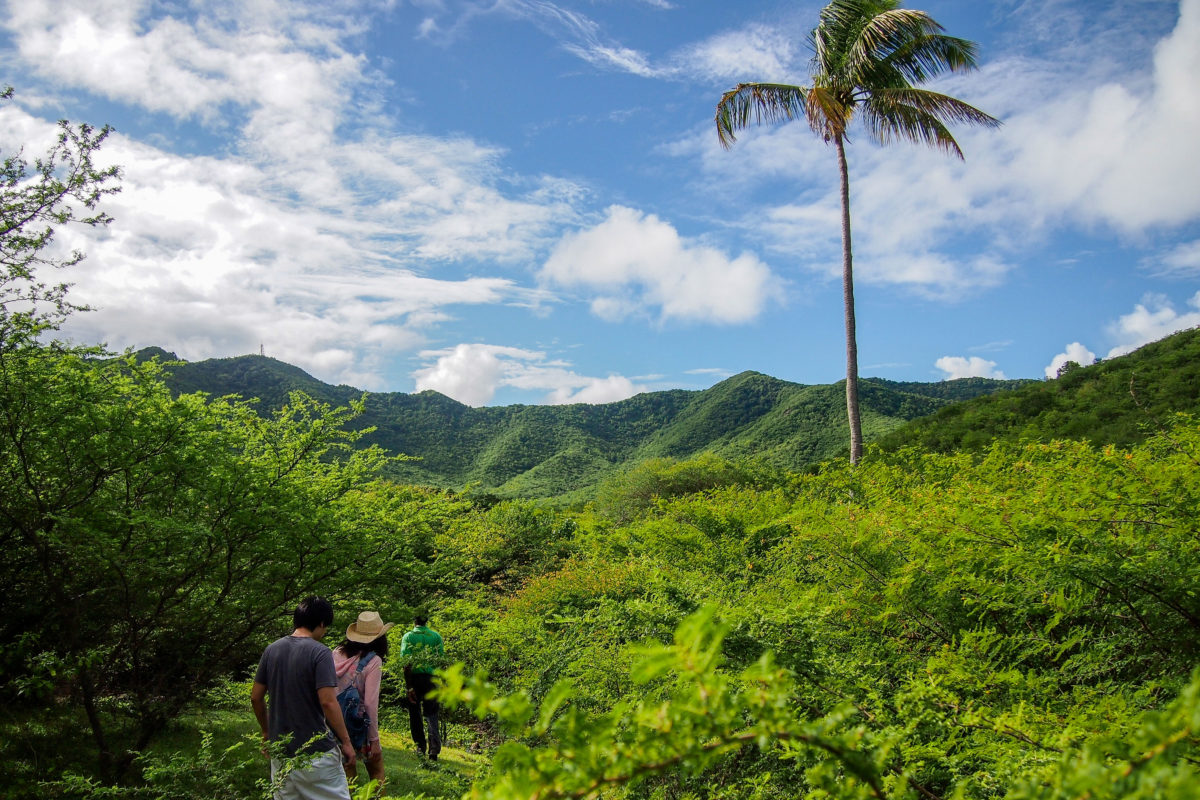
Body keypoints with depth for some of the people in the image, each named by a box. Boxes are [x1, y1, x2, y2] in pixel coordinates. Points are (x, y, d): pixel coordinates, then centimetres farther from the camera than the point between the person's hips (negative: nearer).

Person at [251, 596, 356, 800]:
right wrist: (346, 742, -11)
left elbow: (256, 697, 8)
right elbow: (328, 702, -20)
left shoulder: (272, 650, 3)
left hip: (280, 751, 6)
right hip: (316, 752, -6)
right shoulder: (320, 653, -15)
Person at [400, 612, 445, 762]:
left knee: (415, 713, 14)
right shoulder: (436, 636, 4)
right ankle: (434, 747, -9)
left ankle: (420, 747, 18)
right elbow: (441, 660, 1)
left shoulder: (408, 636, -2)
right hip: (432, 678, 1)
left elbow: (406, 663, -9)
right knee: (431, 713, 8)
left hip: (414, 677, -1)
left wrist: (409, 686, -9)